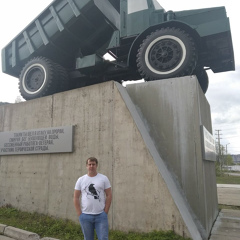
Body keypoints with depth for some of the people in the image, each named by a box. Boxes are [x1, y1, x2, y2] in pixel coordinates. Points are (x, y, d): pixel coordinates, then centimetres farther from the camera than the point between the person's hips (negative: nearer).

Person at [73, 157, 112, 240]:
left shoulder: (103, 178, -1)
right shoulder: (81, 180, 2)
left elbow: (109, 195, -2)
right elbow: (76, 198, 3)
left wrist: (105, 212, -6)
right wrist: (79, 214, -2)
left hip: (101, 215, -1)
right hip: (85, 216, 2)